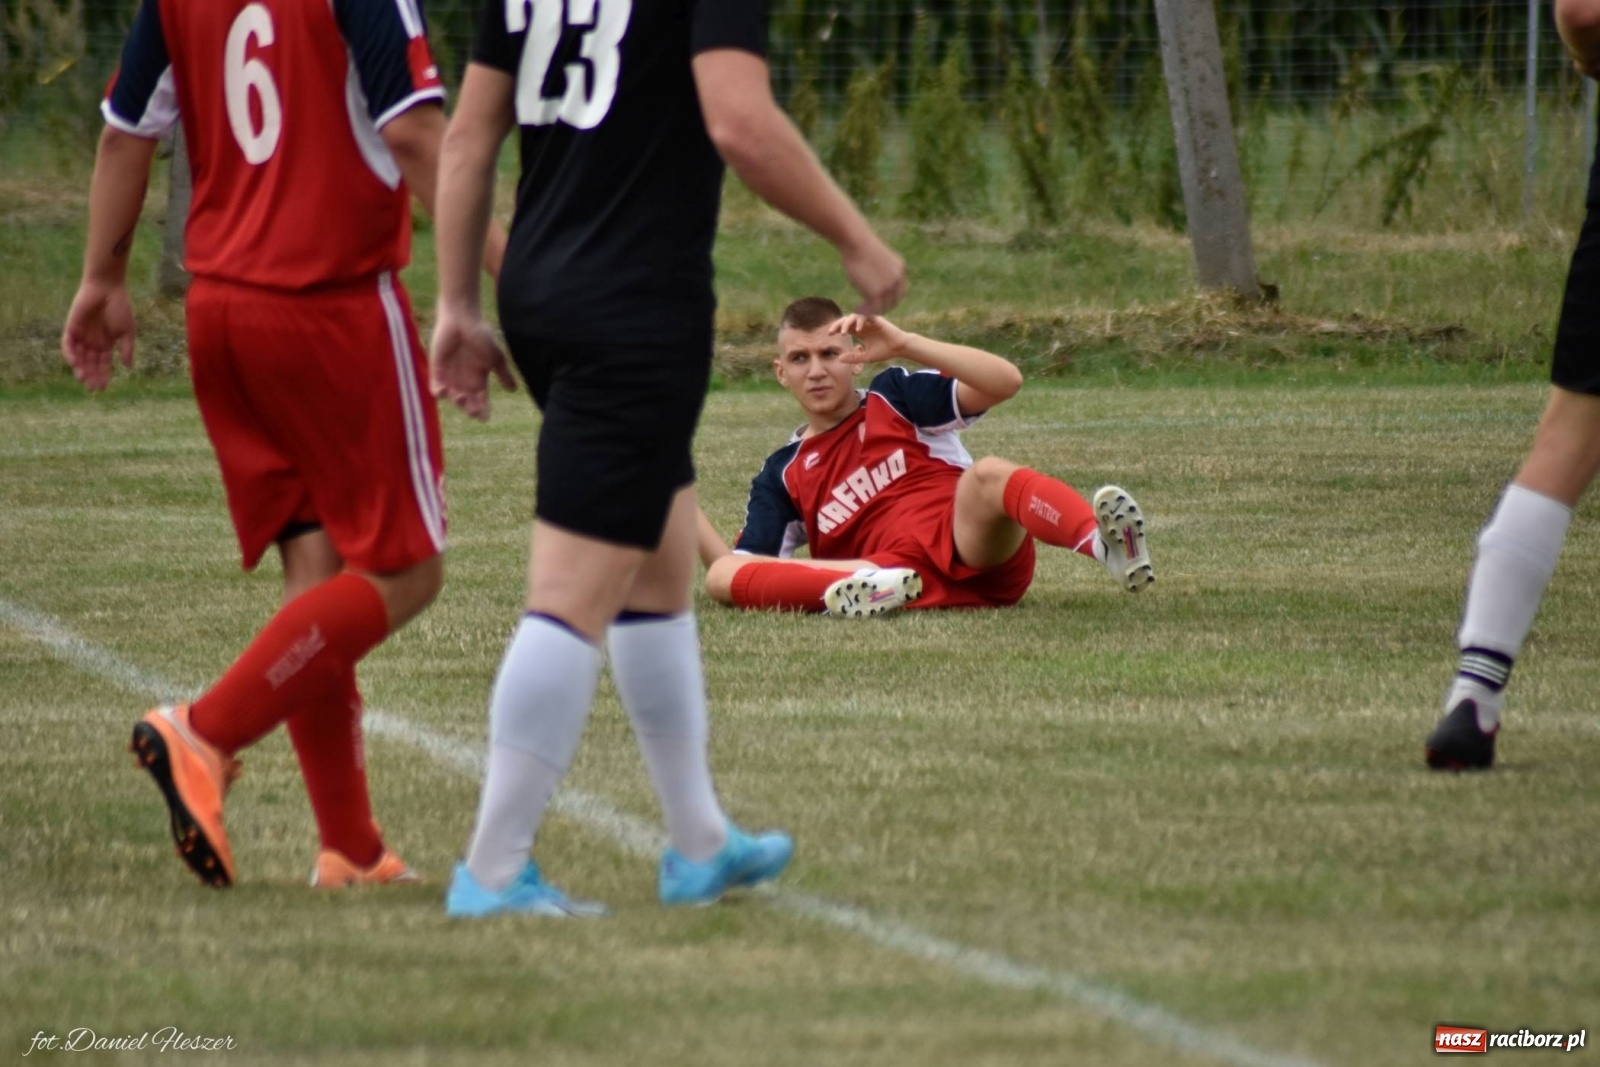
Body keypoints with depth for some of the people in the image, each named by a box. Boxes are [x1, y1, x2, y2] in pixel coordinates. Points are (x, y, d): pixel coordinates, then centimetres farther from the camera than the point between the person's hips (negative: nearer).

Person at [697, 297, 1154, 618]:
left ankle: (1109, 544, -63)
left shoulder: (894, 398, 16)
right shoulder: (782, 477, 24)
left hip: (974, 550, -2)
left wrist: (902, 343, -8)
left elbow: (1005, 382, 1)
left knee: (987, 474, -35)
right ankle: (871, 586, -45)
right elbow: (736, 571, 16)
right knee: (722, 577, -19)